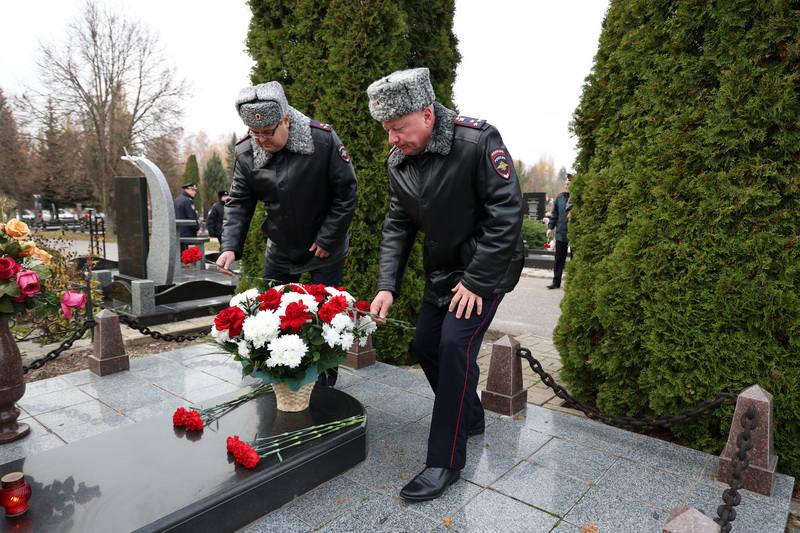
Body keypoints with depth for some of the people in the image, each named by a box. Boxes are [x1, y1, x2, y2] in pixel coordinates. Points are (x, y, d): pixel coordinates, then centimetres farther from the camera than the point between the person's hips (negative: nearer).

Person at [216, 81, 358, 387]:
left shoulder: (324, 140, -21)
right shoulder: (246, 152, -9)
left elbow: (346, 193, -15)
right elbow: (239, 203, -4)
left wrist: (327, 239, -16)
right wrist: (230, 246, -19)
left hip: (325, 248, -4)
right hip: (280, 249, 4)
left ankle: (325, 382, 22)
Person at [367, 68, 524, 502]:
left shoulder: (477, 141, -22)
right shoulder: (398, 162, -3)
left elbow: (506, 213, -23)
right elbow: (397, 226, 0)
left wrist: (477, 281, -22)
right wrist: (387, 286, -11)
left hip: (486, 266, -7)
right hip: (442, 269, 7)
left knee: (456, 344, -18)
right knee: (425, 346, 9)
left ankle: (445, 462, -4)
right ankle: (470, 417, 33)